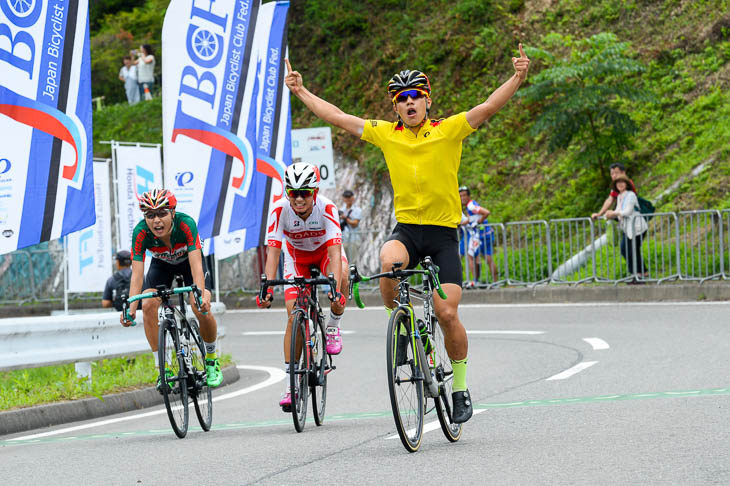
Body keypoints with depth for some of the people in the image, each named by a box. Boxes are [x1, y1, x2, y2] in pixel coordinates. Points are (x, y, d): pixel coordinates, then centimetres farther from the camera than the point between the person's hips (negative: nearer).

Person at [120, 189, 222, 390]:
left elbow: (196, 265, -42)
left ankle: (211, 360, 2)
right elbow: (137, 273, -33)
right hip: (161, 264, 2)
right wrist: (131, 309, -45)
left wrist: (200, 296, -57)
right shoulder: (141, 232, -32)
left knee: (201, 309, -24)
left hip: (188, 261, -2)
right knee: (149, 305, -24)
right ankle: (162, 368, -12)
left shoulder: (186, 224, -37)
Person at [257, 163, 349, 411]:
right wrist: (267, 290, -46)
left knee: (341, 275, -36)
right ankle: (292, 381, -3)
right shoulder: (280, 210, -30)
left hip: (325, 250, -1)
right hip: (297, 254, 1)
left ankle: (334, 326, -9)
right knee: (294, 316, -11)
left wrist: (335, 290, -54)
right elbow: (273, 252, -33)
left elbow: (335, 252, -41)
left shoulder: (326, 208, -34)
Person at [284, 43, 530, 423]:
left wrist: (517, 78, -28)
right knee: (389, 261, -35)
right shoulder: (386, 134, 6)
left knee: (447, 313, -10)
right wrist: (301, 92, 15)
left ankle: (460, 388, 9)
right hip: (405, 230, 2)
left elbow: (488, 108, -13)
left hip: (443, 234, -2)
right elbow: (338, 117, 12)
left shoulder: (449, 130, -2)